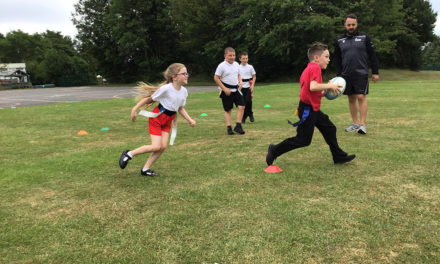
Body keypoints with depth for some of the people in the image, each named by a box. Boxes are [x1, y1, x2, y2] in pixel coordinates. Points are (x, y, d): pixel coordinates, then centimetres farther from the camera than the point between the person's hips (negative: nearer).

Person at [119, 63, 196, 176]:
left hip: (167, 121, 7)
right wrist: (135, 109, -10)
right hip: (157, 117, -7)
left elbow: (180, 108, 11)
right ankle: (129, 154, 10)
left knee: (163, 146, -1)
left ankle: (145, 169, 14)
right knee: (156, 147, -10)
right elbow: (150, 98, -13)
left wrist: (190, 120, 0)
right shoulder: (166, 88, -23)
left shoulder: (184, 91, -2)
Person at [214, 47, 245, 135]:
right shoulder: (222, 66, -10)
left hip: (236, 89, 5)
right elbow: (216, 78, -10)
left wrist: (240, 82, 0)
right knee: (228, 110, 2)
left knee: (241, 106, -6)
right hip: (226, 91, -5)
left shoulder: (236, 64, 7)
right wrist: (224, 89, -15)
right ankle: (229, 128, 10)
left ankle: (238, 126, 2)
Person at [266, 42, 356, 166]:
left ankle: (339, 157, 24)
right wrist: (329, 86, -17)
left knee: (329, 129, 14)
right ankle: (274, 150, 9)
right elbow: (313, 87, -30)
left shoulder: (308, 69, 15)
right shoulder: (315, 68, -15)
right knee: (303, 140, -2)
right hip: (308, 110, -11)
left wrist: (325, 91, 11)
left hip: (313, 109, 11)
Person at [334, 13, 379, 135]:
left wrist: (375, 72, -1)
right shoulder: (339, 40, 9)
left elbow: (373, 56, 3)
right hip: (346, 74, 3)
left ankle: (362, 124, -5)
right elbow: (337, 59, 14)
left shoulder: (364, 37, 2)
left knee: (361, 97, -9)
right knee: (351, 98, 8)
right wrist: (339, 75, 7)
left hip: (361, 73, -3)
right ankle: (355, 123, 17)